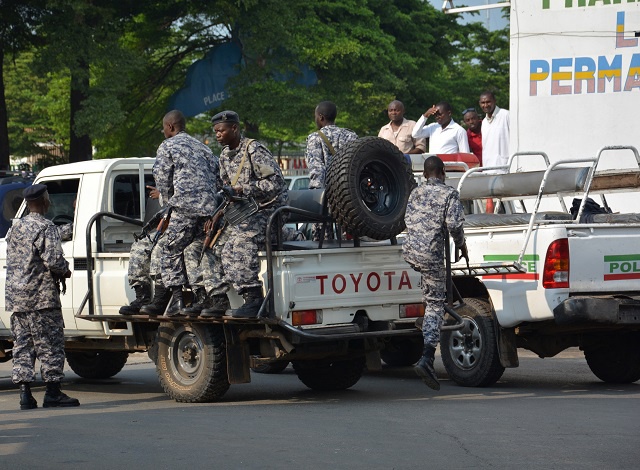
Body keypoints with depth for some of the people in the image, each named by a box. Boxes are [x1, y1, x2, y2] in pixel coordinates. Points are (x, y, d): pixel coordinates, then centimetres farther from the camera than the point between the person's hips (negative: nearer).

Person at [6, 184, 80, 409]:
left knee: (22, 345, 8)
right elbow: (54, 260, -21)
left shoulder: (15, 228, 13)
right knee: (50, 344, -1)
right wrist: (65, 271, 0)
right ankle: (53, 392, 0)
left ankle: (25, 392, 4)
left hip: (15, 296, 7)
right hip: (41, 297, -7)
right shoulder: (46, 228, -12)